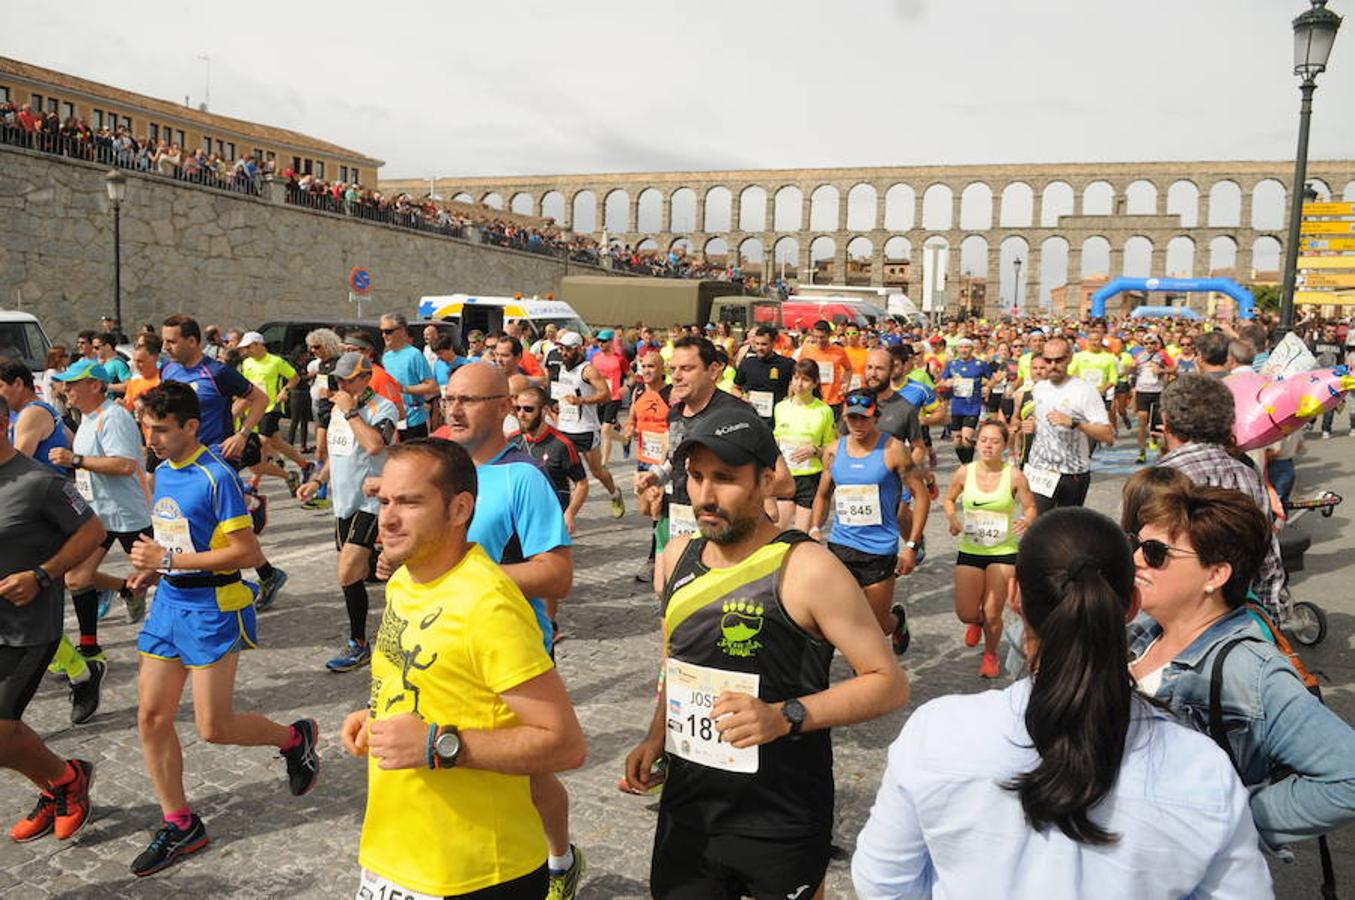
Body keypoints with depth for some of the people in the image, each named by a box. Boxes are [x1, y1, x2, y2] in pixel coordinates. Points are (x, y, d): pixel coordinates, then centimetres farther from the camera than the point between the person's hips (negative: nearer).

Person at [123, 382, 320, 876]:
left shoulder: (216, 476, -18)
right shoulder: (162, 473, 8)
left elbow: (248, 553, -21)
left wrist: (170, 561, -21)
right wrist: (153, 566, 2)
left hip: (212, 608, -8)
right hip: (169, 600, 8)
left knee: (214, 727, -4)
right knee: (151, 717, 7)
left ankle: (295, 738, 25)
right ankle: (180, 825, 21)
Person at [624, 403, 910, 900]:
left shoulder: (807, 569, -18)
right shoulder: (677, 557, 1)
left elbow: (889, 683, -15)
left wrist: (785, 716, -26)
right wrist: (656, 736, 3)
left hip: (782, 820, -5)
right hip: (686, 807, 5)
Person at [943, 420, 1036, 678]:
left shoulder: (1014, 476, -9)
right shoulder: (964, 473, -5)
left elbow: (1031, 508, 0)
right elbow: (949, 499, 11)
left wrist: (1026, 522, -21)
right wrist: (952, 519, -9)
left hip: (1004, 552, -2)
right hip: (969, 550, 2)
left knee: (992, 614, -1)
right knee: (965, 614, 2)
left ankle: (990, 654, 30)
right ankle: (977, 622, 41)